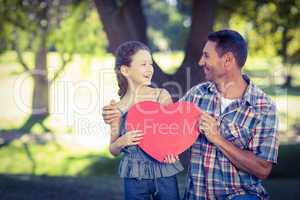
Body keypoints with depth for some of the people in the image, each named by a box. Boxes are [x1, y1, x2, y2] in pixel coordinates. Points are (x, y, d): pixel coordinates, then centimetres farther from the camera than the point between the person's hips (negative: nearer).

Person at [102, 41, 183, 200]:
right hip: (135, 178, 0)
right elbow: (113, 151, 8)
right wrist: (121, 142, -13)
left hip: (165, 173, 0)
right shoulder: (118, 108, -1)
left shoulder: (162, 95, -2)